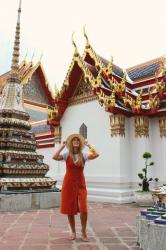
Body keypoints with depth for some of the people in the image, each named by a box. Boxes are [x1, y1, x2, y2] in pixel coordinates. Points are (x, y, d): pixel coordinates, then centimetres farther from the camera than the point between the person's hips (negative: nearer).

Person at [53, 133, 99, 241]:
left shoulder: (83, 155, -1)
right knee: (70, 210, 9)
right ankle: (73, 232, 30)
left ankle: (83, 232, 16)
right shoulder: (67, 155, -2)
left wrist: (88, 145, -6)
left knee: (83, 209, -9)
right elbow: (54, 157, -19)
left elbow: (96, 155, -17)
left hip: (81, 184, 0)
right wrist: (63, 146, -11)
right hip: (69, 184, 0)